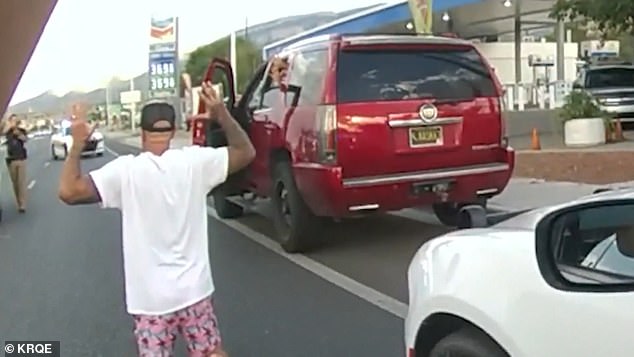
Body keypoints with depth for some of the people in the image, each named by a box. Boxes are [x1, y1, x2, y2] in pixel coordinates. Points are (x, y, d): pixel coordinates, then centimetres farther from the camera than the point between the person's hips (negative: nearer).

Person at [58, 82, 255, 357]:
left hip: (150, 296, -2)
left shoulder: (126, 170, -14)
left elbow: (68, 191, -18)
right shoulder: (195, 161, -7)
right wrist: (223, 115, 5)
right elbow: (246, 152, 4)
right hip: (194, 288, 2)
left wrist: (78, 144, -6)